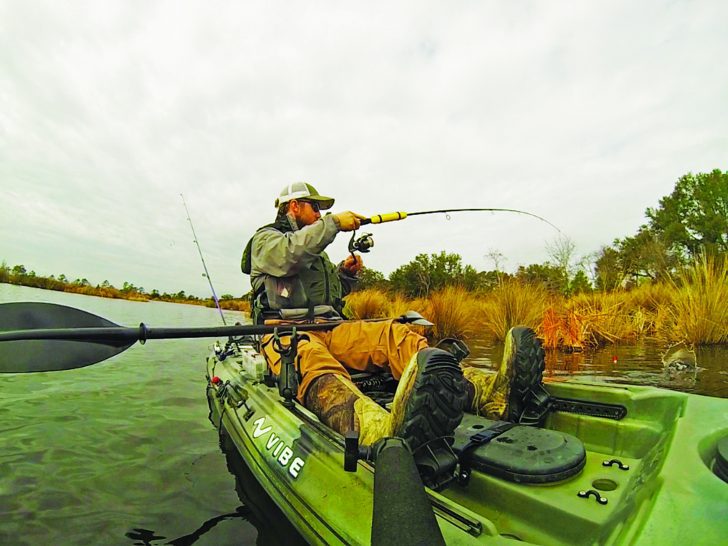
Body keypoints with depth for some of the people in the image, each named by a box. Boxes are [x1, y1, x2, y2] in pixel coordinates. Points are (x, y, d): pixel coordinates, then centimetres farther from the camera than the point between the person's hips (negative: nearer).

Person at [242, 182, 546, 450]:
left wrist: (344, 274, 12)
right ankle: (383, 433, -75)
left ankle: (488, 390, -45)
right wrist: (333, 223, -11)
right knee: (311, 360, -43)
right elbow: (287, 256, -16)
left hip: (329, 328, 6)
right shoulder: (265, 239, 10)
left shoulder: (316, 252, 31)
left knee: (394, 334, -22)